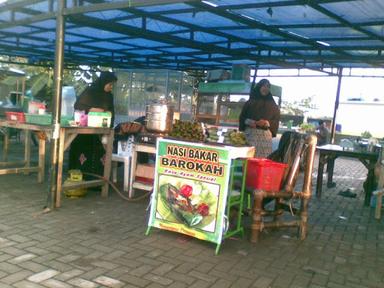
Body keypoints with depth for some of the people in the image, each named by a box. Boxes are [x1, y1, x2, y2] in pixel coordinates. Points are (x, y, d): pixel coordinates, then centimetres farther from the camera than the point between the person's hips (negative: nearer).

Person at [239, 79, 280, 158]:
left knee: (262, 158, -6)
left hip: (265, 135, 0)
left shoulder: (273, 105, 11)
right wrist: (248, 121, -10)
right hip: (249, 133, 0)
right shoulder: (250, 102, 11)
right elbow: (242, 117, 10)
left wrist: (267, 123, -14)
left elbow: (276, 121, 5)